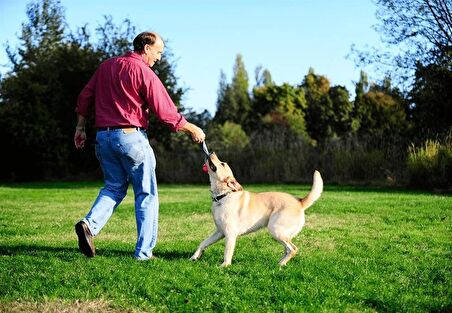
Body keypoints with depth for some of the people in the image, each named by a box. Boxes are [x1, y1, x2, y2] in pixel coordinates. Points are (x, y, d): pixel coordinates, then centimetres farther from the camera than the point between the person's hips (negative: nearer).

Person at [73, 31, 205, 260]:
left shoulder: (106, 66, 12)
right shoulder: (145, 73, -8)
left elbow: (85, 96, 14)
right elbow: (166, 113, -8)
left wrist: (80, 126, 21)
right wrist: (192, 129, 4)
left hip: (103, 136, 6)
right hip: (130, 136, -6)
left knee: (114, 187, 18)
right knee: (146, 194, 5)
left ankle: (89, 224, -8)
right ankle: (144, 252, 5)